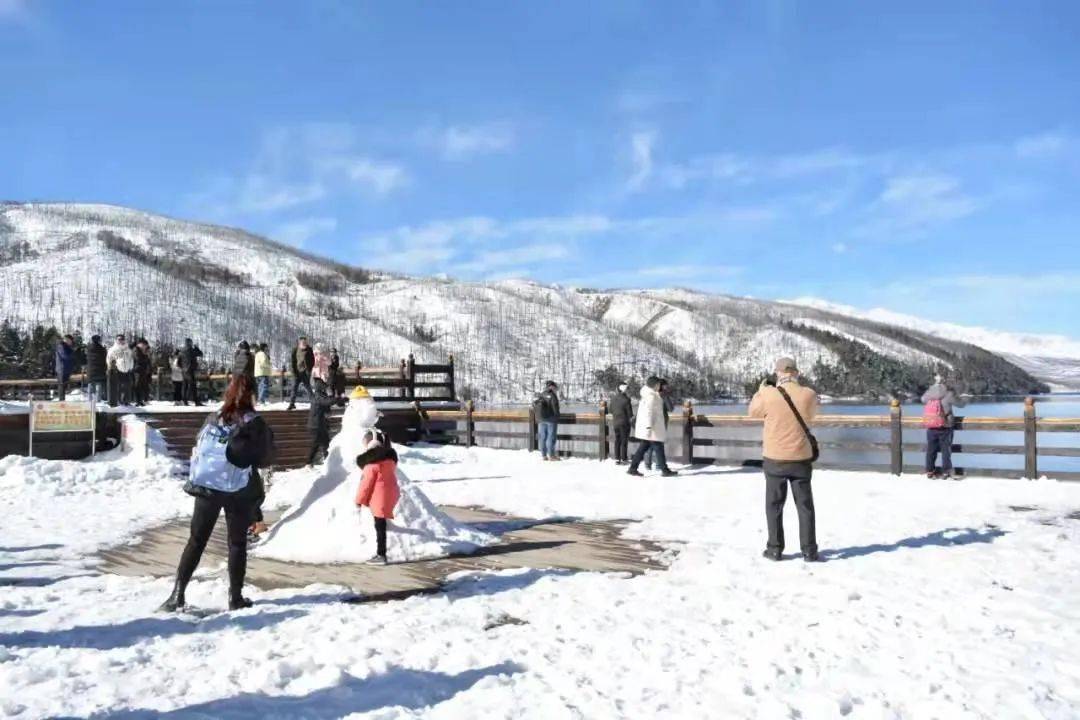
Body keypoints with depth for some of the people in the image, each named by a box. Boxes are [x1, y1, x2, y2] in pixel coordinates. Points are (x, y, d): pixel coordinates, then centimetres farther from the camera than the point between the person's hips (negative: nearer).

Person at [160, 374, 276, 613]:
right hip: (239, 492, -2)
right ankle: (236, 597, 12)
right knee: (237, 543, 10)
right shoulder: (255, 424, -8)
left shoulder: (213, 419, 1)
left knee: (196, 541, 11)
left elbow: (198, 450, 5)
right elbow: (266, 460, -2)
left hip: (206, 487, 2)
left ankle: (177, 595, 8)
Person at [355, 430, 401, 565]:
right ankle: (380, 552, 30)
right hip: (390, 493, 8)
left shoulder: (372, 463, -19)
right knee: (381, 525, 21)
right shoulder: (389, 456, 7)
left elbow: (366, 483, -15)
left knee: (380, 526, -2)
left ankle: (381, 555, 2)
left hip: (379, 497, -8)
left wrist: (359, 500, -4)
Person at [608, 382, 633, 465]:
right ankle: (624, 459, 2)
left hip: (615, 422, 6)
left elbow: (610, 409, 12)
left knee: (617, 440, 12)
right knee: (624, 441, 1)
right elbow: (630, 413, -11)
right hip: (624, 422, -6)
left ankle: (617, 459, 13)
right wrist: (632, 422, 2)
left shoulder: (613, 398, 2)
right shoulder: (626, 400, -16)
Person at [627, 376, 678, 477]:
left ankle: (632, 469, 6)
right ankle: (664, 470, 6)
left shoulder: (647, 394, 18)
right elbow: (649, 411, -22)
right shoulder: (651, 395, -14)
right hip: (653, 426, -10)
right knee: (658, 447, -2)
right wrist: (649, 426, -27)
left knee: (643, 447, 9)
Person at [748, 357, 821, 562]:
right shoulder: (809, 395, -8)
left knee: (774, 505, 11)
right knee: (805, 505, 11)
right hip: (801, 459, 1)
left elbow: (753, 411, 8)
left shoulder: (769, 395, -13)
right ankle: (809, 551, 11)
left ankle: (775, 549, 14)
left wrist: (761, 389, 22)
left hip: (775, 459, -1)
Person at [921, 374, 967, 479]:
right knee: (946, 450, 5)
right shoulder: (948, 393, -12)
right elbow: (960, 403, 0)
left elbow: (923, 399, 21)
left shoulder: (928, 392, 0)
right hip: (944, 427, -4)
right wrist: (965, 400, 23)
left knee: (931, 449, 12)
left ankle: (930, 471, 18)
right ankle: (946, 472, 6)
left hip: (930, 427, 4)